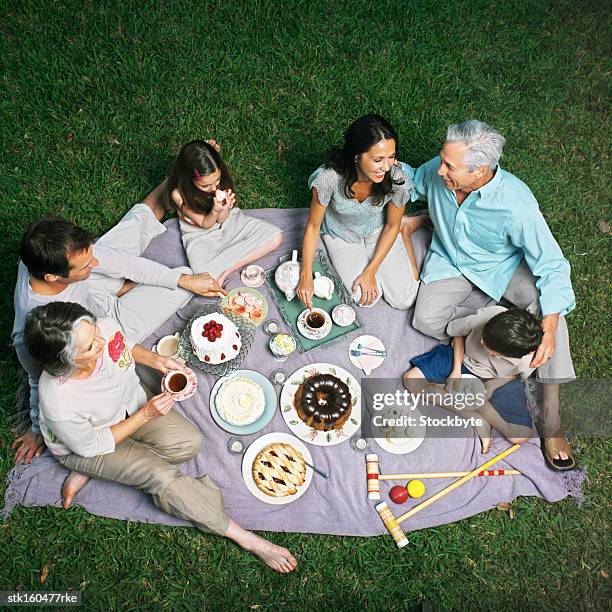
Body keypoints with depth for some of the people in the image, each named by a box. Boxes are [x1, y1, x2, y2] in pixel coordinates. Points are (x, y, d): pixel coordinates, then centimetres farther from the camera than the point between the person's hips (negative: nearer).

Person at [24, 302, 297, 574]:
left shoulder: (107, 328, -29)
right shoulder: (60, 405, -41)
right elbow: (92, 447, -22)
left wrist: (158, 361, -17)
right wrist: (146, 415, -24)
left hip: (129, 404, 6)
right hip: (86, 443, -5)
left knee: (189, 442, -10)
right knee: (162, 478, -21)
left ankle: (87, 475, 0)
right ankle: (243, 537, -8)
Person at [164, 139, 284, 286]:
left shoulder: (220, 176, -21)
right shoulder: (179, 194, -29)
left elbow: (221, 219, -11)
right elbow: (205, 224, -15)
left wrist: (224, 209, -35)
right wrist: (215, 210, -38)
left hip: (228, 222, 5)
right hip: (200, 236, -5)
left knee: (276, 236, -15)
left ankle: (224, 271, -15)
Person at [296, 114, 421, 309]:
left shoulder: (398, 180, -32)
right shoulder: (329, 179, -36)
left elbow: (392, 226, -13)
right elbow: (313, 225, -20)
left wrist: (370, 271, -13)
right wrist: (306, 276, -21)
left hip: (377, 230, 1)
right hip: (341, 234, -1)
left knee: (403, 301, -2)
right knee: (367, 298, -13)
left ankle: (404, 239, 23)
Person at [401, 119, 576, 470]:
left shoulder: (514, 202, -34)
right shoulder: (437, 172, -22)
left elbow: (552, 265, -31)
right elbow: (416, 180, 6)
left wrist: (550, 328, -42)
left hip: (502, 265, -3)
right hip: (450, 261, 3)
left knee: (546, 302, -31)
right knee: (427, 319, -25)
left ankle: (551, 417, -27)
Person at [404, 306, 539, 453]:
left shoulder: (528, 359, -34)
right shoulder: (485, 316, -36)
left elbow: (513, 374, -7)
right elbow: (456, 332, -11)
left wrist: (489, 389, -21)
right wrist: (456, 369, -16)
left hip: (497, 380, -2)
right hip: (463, 360, 2)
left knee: (521, 437, -19)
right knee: (411, 379, -18)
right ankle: (477, 419, -14)